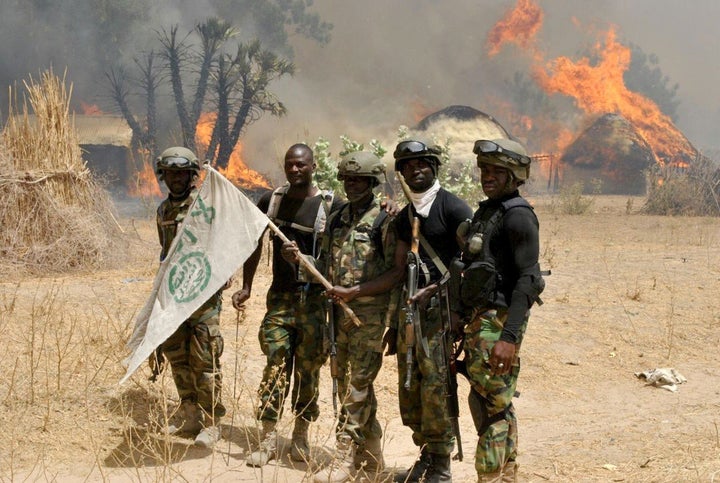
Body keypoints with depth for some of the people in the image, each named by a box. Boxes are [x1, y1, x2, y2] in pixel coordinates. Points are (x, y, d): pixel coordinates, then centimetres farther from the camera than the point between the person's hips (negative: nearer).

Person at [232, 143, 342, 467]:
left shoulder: (331, 207, -5)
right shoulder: (270, 202, 5)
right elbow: (255, 243, 15)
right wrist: (246, 287, 12)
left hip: (316, 298, -2)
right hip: (280, 297, 2)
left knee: (308, 368, 5)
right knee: (275, 365, -3)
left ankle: (301, 436, 18)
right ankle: (268, 440, 0)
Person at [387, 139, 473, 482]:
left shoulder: (453, 208, -6)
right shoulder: (404, 217, 16)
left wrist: (433, 290, -15)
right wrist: (394, 327, 15)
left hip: (441, 304, -7)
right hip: (411, 305, 8)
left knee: (436, 384, -10)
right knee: (408, 386, 8)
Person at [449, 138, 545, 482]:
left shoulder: (517, 216, -14)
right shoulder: (487, 210, 14)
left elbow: (528, 280, -21)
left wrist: (509, 337, -27)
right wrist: (469, 325, 19)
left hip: (498, 321, -9)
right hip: (479, 318, 9)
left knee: (490, 404, -8)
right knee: (497, 405, 15)